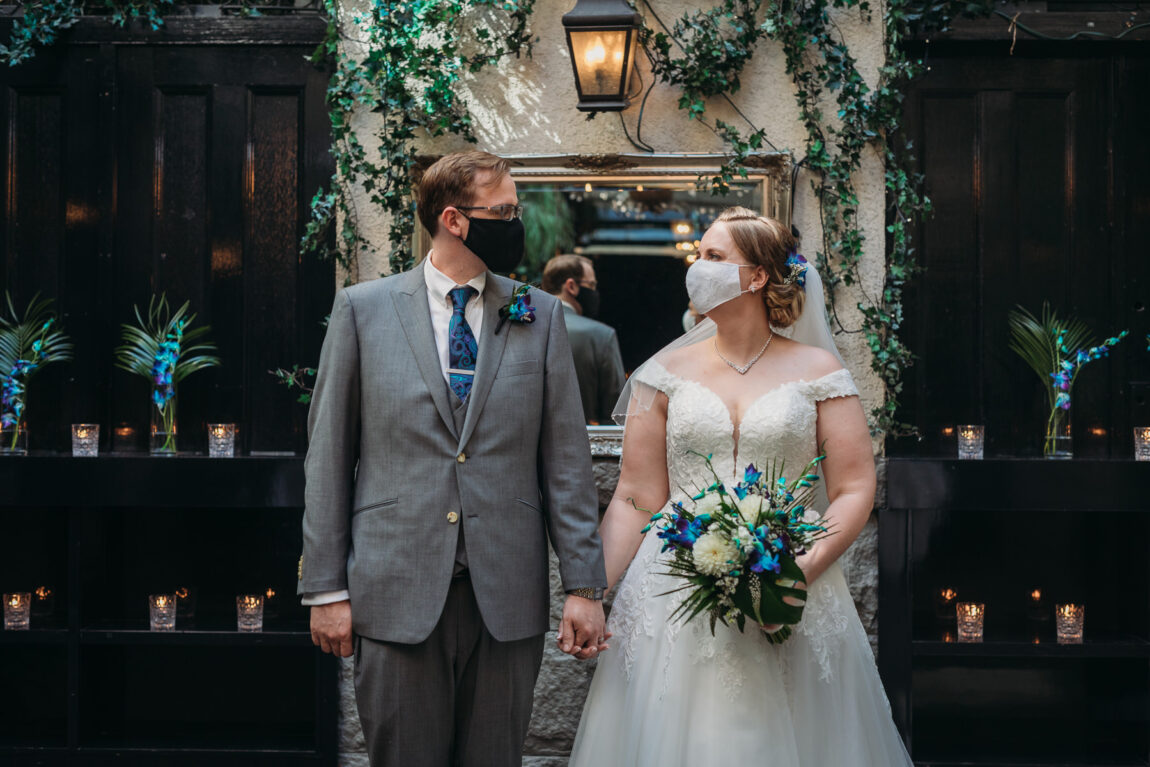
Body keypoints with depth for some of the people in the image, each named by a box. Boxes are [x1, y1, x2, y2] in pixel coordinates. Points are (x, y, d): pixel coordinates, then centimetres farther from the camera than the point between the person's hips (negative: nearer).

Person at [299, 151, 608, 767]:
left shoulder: (540, 316, 7)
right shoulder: (362, 310, 2)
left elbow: (566, 460, 5)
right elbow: (328, 456, 3)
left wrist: (583, 586, 0)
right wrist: (326, 588, -1)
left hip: (508, 600, 2)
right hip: (397, 597, -1)